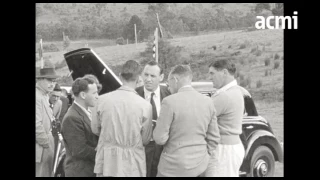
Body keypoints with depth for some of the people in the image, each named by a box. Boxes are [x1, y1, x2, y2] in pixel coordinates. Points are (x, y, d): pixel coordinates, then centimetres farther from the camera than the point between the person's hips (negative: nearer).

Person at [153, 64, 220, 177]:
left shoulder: (169, 102, -15)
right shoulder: (207, 102, 2)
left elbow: (160, 139, -13)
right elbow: (214, 138, 5)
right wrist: (202, 157, 14)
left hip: (175, 167, -5)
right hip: (199, 167, 5)